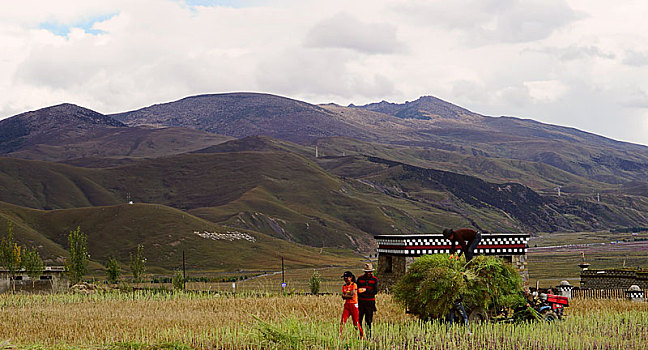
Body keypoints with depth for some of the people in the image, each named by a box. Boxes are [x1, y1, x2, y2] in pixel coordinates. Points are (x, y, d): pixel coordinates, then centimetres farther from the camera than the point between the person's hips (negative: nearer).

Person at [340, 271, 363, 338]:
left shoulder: (354, 285, -5)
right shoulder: (344, 286, 12)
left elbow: (352, 295, -15)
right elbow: (343, 297, 3)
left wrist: (345, 295, -5)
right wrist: (349, 295, -13)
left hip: (353, 305, -5)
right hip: (347, 305, 5)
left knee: (356, 322, -2)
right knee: (343, 321, -5)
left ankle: (362, 335, 9)